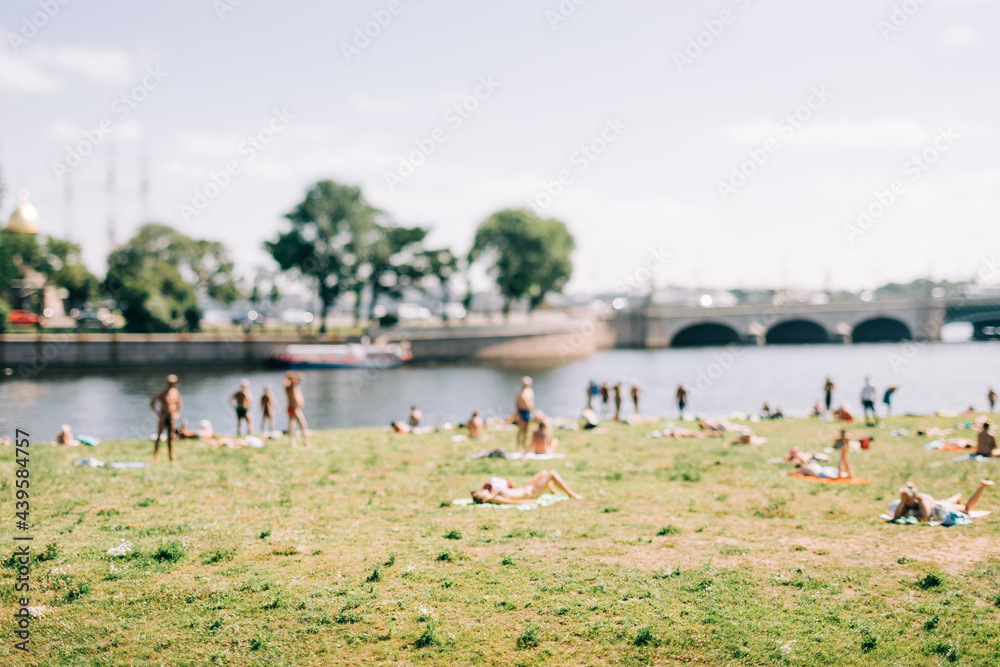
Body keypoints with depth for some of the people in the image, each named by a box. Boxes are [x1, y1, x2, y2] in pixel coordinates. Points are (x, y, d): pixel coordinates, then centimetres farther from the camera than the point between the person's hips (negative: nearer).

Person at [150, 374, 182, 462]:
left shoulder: (175, 392, 4)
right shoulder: (162, 393, -13)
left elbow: (180, 403, 19)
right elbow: (152, 404, -10)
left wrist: (178, 412, 4)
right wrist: (158, 413, -17)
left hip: (171, 417, 5)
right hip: (163, 417, -5)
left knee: (171, 436, 6)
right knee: (159, 436, -2)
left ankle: (171, 456, 9)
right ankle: (156, 456, 2)